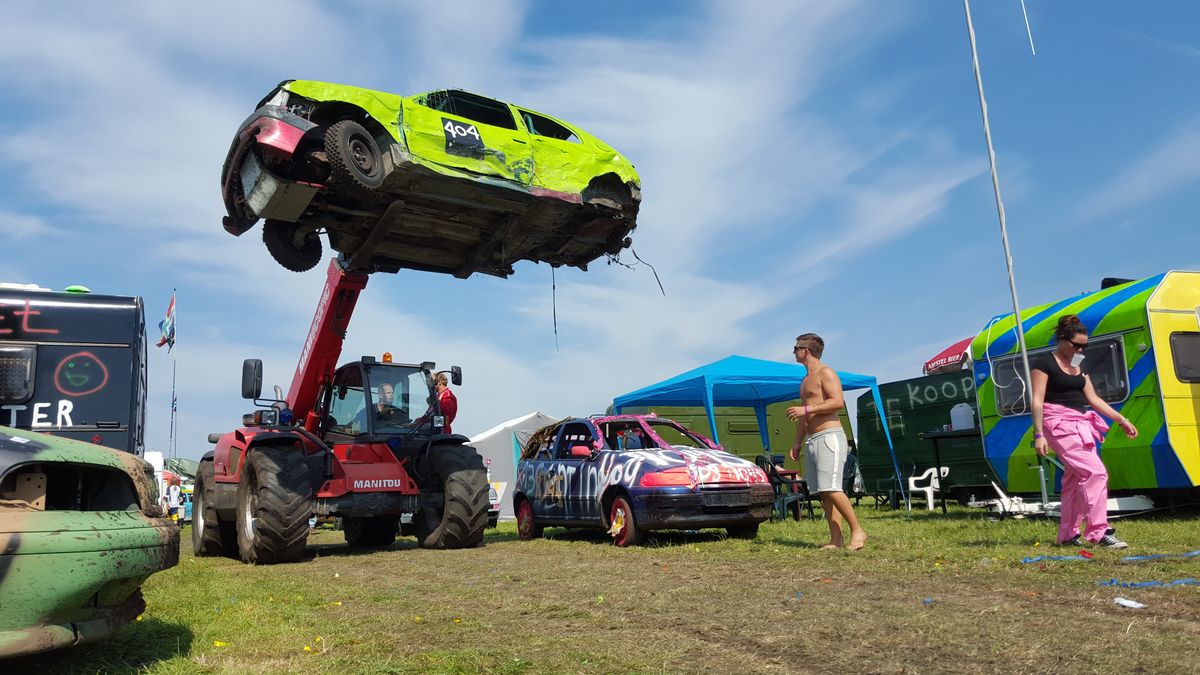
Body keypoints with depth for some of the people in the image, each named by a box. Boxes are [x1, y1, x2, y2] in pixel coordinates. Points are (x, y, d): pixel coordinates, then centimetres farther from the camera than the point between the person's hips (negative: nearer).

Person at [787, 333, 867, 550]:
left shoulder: (825, 373, -4)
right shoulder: (805, 380, 23)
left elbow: (838, 402, -18)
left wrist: (806, 409, -19)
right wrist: (797, 441, 20)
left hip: (829, 437, -9)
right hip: (811, 441, 9)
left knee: (831, 489, -16)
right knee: (823, 493, 3)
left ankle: (857, 531, -7)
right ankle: (836, 540, 2)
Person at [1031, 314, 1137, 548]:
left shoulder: (1079, 367, 17)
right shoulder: (1044, 364, -7)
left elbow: (1093, 399, 20)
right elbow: (1037, 401, -12)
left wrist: (1122, 420, 16)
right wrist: (1039, 434, -18)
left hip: (1081, 426, 8)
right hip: (1058, 425, -8)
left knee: (1075, 479, 7)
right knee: (1095, 472, -18)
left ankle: (1067, 535, 14)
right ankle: (1099, 531, -16)